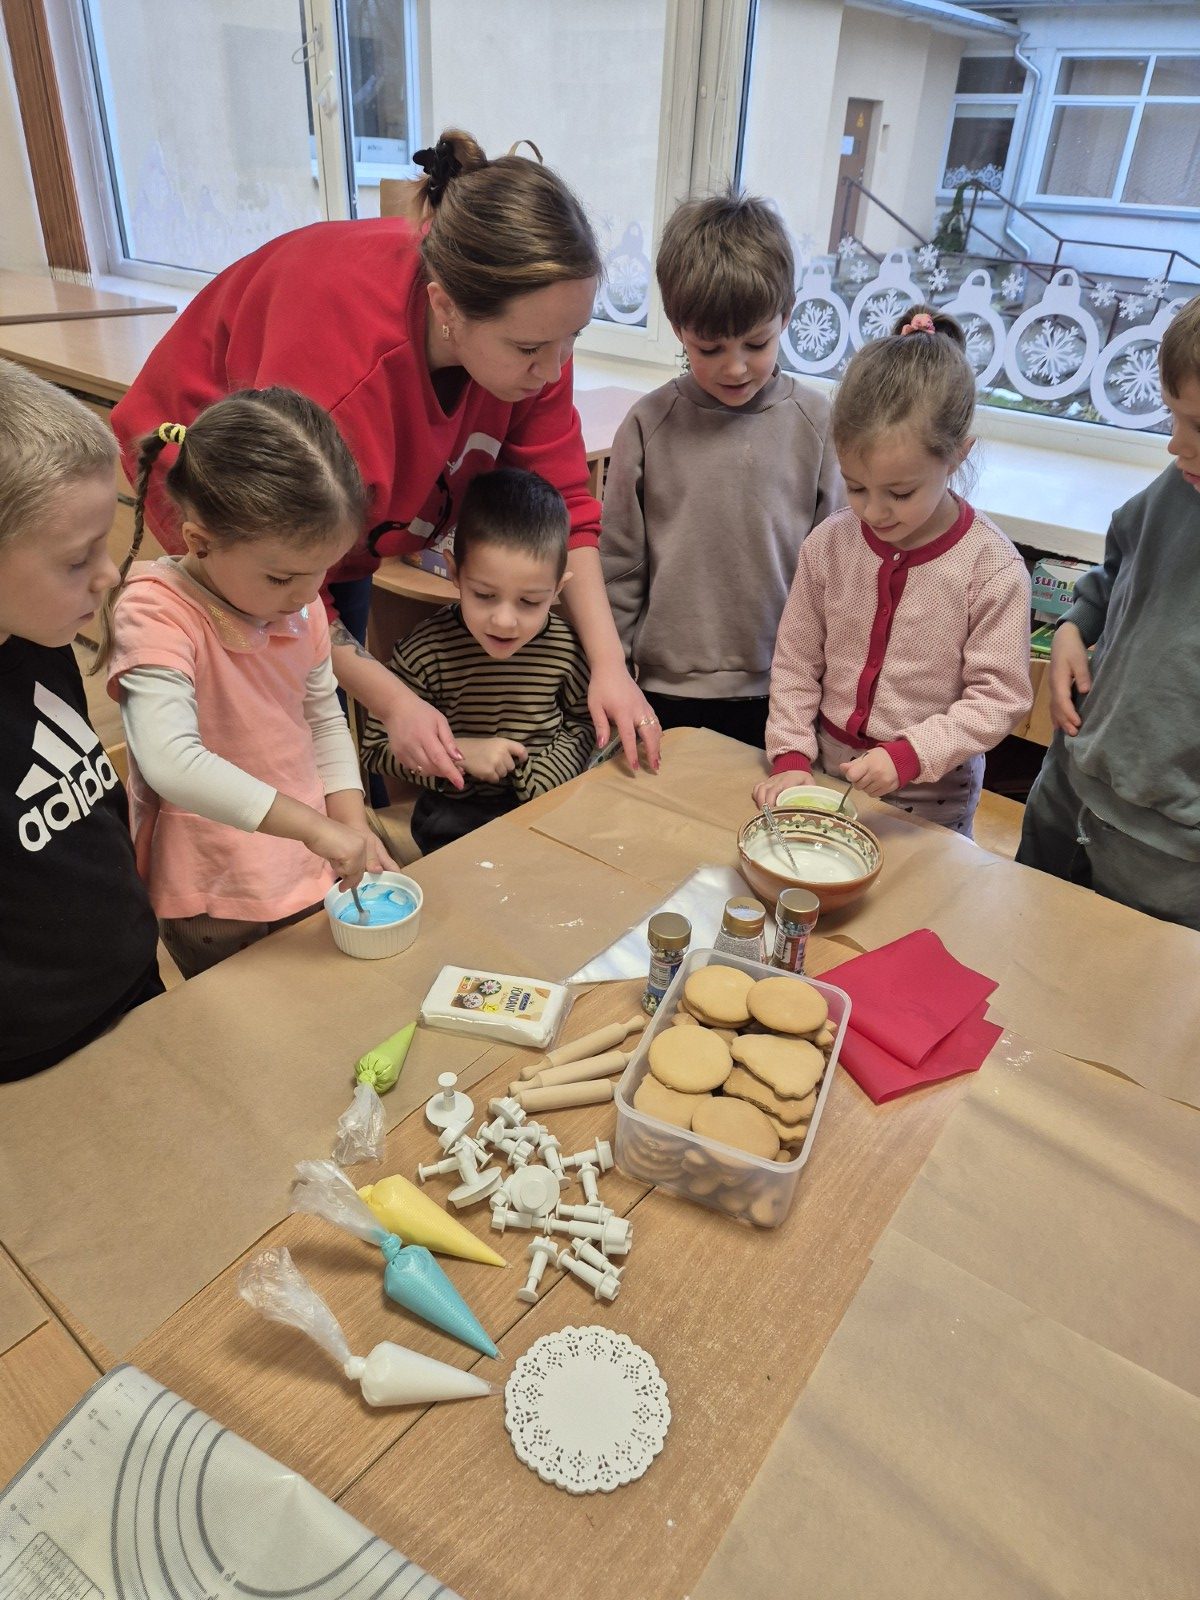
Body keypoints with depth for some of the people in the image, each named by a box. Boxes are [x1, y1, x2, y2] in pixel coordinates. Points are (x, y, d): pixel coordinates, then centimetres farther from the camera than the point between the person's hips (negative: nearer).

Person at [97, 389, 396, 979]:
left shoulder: (300, 605, -3)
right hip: (215, 910, -6)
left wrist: (355, 830, -2)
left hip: (315, 879, 6)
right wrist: (315, 826, -37)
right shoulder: (156, 614, -23)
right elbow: (171, 762, -37)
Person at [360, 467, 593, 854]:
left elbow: (584, 721, 9)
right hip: (456, 813, -1)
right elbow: (375, 746, -7)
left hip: (545, 806, 2)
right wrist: (458, 753, -19)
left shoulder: (566, 646, -9)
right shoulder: (427, 649, -16)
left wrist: (544, 779, -9)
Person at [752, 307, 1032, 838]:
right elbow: (795, 663, 0)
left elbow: (999, 697, -14)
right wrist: (791, 755, -9)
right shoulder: (829, 544, -8)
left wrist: (909, 755, -26)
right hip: (827, 778, 3)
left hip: (930, 801, -3)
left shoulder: (992, 569, -16)